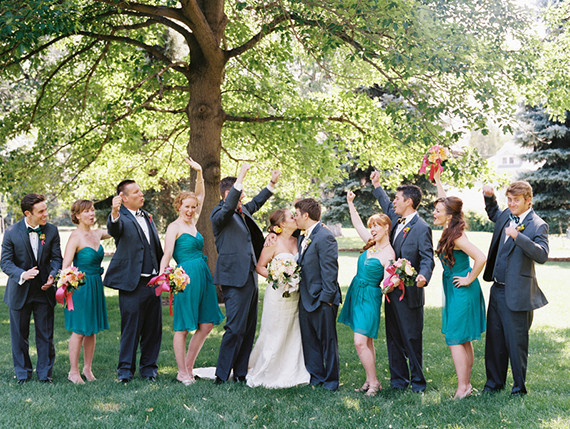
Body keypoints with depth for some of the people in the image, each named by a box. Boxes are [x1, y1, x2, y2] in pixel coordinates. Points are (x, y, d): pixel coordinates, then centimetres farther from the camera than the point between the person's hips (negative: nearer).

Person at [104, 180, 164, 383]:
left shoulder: (147, 217, 16)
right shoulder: (121, 218, -6)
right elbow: (114, 229, -31)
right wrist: (115, 213, -52)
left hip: (153, 281, 7)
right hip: (132, 283, -6)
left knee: (153, 327, 11)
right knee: (130, 327, 0)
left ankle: (148, 366, 22)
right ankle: (125, 368, 12)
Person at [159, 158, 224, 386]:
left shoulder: (192, 223, 15)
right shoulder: (174, 227, -4)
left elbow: (200, 196, 20)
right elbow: (167, 254, -13)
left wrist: (199, 172, 11)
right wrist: (161, 275, -28)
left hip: (203, 277, 8)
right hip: (186, 277, -8)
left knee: (206, 324, 8)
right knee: (183, 327, 0)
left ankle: (189, 367, 18)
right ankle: (182, 373, 8)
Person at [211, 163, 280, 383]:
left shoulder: (242, 210, 15)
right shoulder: (219, 213, -11)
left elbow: (256, 203, 35)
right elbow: (228, 207, -33)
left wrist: (272, 183, 35)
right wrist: (240, 178, -37)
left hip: (249, 277, 9)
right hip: (234, 277, -9)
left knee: (249, 328, 12)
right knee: (235, 328, -10)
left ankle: (241, 373, 20)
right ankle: (222, 376, -1)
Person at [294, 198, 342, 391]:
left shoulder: (324, 237, -17)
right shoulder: (303, 236, 12)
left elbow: (329, 270, -18)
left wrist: (326, 297, -19)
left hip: (321, 299, -9)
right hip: (305, 298, 9)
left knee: (328, 340, 3)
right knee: (309, 339, 14)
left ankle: (331, 379, 14)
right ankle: (316, 376, 25)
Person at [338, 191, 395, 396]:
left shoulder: (388, 253, -16)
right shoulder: (371, 243, 6)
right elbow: (358, 224, 19)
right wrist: (350, 203, 18)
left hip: (369, 297, -8)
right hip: (356, 293, 8)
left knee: (361, 342, -12)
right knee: (366, 341, 11)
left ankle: (374, 383, -3)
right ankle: (369, 380, 16)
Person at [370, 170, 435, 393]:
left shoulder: (421, 228, -15)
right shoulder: (397, 220, 8)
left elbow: (427, 258, -20)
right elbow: (387, 207, 31)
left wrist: (423, 276, -39)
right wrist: (377, 186, 37)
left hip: (409, 293, -8)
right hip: (392, 291, 8)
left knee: (412, 339, 2)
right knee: (393, 338, 13)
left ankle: (418, 381, 15)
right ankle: (398, 379, 23)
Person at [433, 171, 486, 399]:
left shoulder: (456, 237, -21)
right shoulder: (449, 230, 4)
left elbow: (480, 258, -30)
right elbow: (447, 201, 21)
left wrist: (470, 279, -18)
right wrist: (437, 180, 22)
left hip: (461, 292, -9)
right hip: (455, 292, 9)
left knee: (455, 339, -6)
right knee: (464, 340, 12)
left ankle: (462, 388, -3)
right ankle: (467, 383, 19)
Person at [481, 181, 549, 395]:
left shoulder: (537, 225, -11)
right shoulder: (507, 215, 10)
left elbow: (542, 255, -25)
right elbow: (493, 214, 35)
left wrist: (518, 236, -34)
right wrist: (489, 197, 17)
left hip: (516, 293, -7)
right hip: (497, 289, 7)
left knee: (516, 341, 2)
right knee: (494, 339, 15)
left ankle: (519, 387, 17)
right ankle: (495, 382, 29)